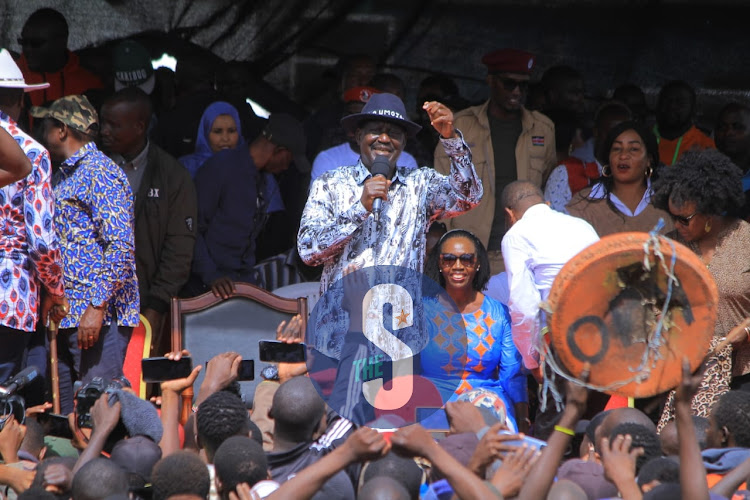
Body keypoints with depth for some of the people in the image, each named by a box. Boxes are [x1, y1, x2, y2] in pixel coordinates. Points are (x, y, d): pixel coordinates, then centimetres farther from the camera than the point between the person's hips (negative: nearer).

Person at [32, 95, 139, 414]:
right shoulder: (62, 177, 21)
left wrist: (97, 307, -22)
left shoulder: (100, 173, -9)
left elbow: (122, 247, -17)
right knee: (64, 415, 6)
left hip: (98, 316, -9)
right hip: (63, 316, 9)